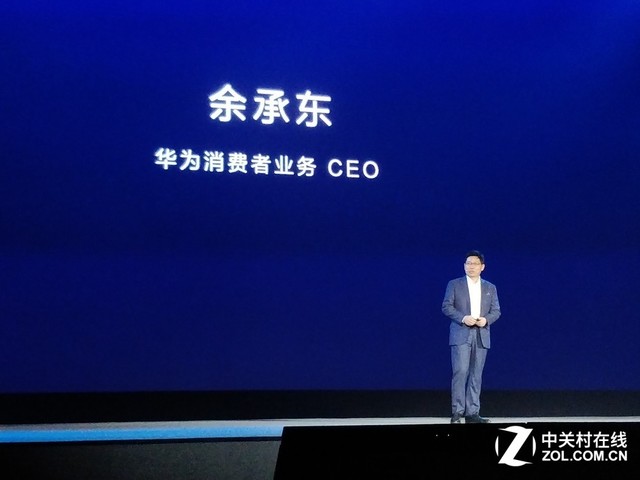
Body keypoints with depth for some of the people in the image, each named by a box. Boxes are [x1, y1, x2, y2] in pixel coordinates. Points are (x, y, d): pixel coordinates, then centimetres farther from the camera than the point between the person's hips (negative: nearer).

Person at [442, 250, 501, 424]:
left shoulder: (490, 288, 13)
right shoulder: (454, 284, 5)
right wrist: (463, 318, -16)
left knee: (476, 375, 4)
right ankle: (457, 412, -6)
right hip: (461, 335, -3)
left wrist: (486, 319, -11)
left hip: (481, 336, 3)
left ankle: (472, 413, 7)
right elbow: (446, 306, -1)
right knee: (460, 372, -12)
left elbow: (496, 311, 10)